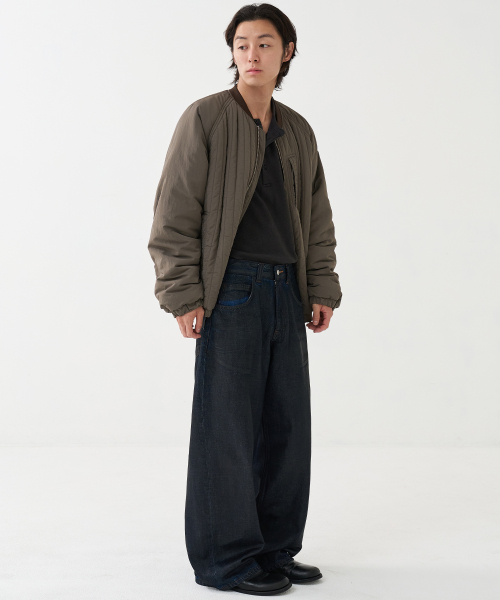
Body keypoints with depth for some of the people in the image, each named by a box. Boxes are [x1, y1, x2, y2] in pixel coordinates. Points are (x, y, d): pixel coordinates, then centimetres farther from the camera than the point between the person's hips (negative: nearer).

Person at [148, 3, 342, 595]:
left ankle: (275, 548, 22)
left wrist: (322, 290, 10)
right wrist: (183, 296, -14)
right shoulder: (205, 118, -4)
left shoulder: (298, 131, 15)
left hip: (286, 292, 7)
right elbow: (174, 214, -8)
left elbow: (317, 219, 18)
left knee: (287, 421, 9)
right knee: (227, 424, -2)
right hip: (231, 290, -6)